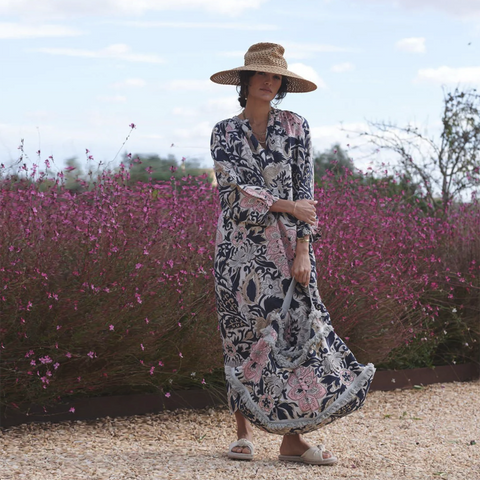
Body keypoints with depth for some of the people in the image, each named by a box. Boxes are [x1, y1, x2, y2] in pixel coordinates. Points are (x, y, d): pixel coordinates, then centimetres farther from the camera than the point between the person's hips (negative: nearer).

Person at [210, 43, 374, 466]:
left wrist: (303, 249, -8)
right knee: (242, 334, 2)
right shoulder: (225, 133, 5)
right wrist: (286, 205, -11)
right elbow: (234, 188, -7)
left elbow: (305, 192, 0)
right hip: (240, 245, 0)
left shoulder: (295, 127, 5)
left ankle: (292, 438, -4)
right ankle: (244, 430, 13)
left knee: (293, 331, -6)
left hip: (286, 245, 0)